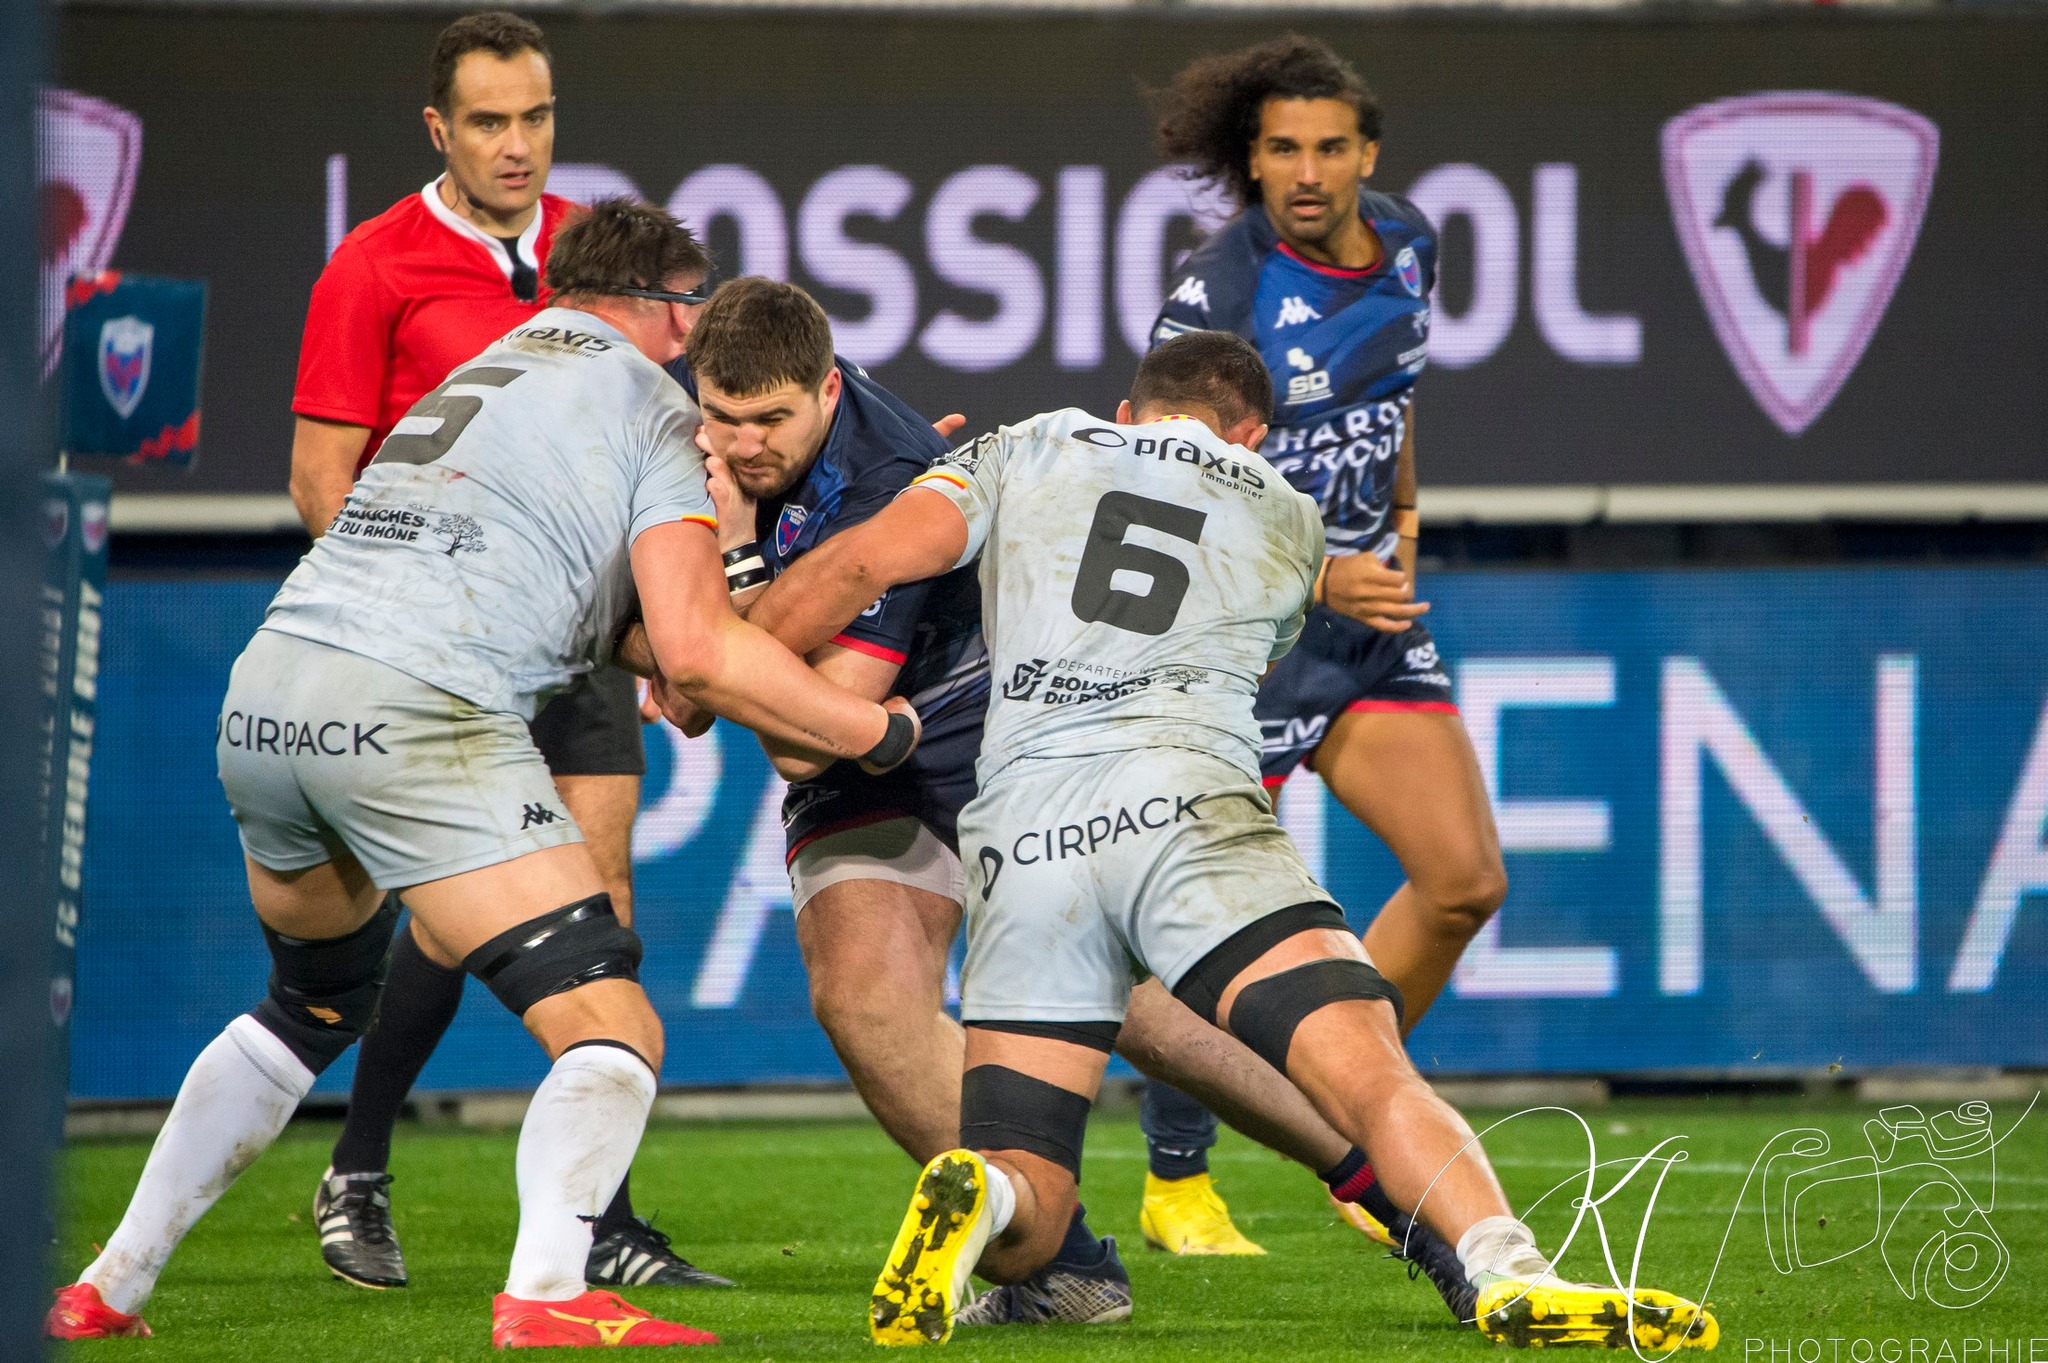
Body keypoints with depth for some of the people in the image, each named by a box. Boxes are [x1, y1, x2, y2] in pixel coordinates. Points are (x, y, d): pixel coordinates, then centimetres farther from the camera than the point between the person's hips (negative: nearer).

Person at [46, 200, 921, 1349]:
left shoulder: (481, 375, 29)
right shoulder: (657, 414, 7)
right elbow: (698, 650, -4)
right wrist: (878, 730, 6)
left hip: (263, 701, 8)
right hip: (421, 722, -8)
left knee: (315, 1007, 30)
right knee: (612, 1035, -6)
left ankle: (108, 1289, 29)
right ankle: (546, 1294, -29)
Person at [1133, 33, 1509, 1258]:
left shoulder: (1405, 243, 3)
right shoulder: (1216, 294, -18)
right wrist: (1316, 580, -26)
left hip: (1373, 610, 7)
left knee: (1465, 879, 0)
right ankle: (1177, 1184, 13)